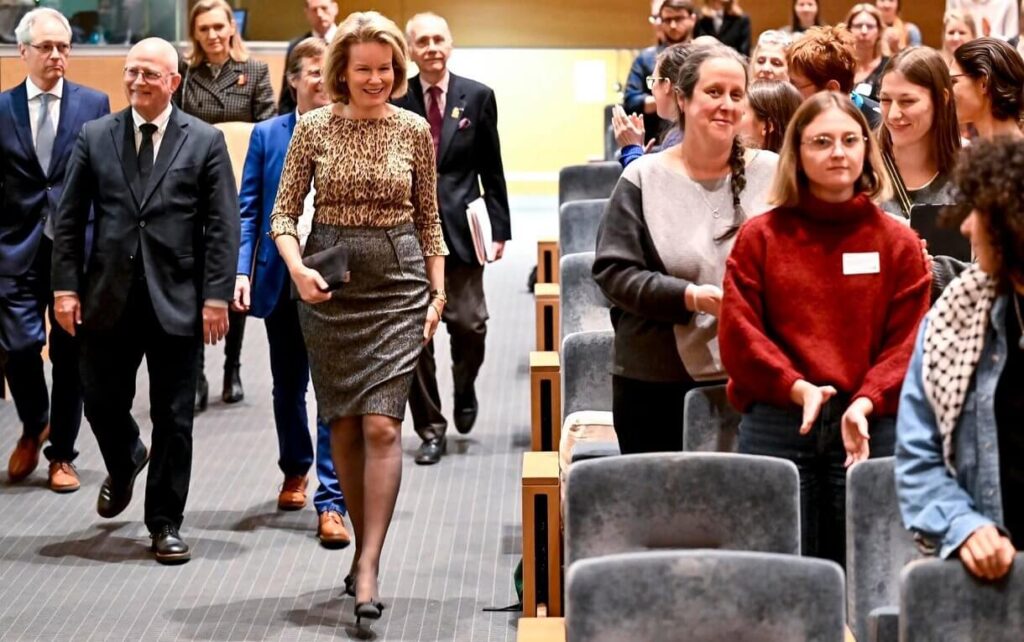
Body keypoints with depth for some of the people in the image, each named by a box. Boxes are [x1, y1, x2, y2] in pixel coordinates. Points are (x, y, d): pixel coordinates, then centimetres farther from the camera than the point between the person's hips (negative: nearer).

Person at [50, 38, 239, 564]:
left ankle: (165, 524, 17)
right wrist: (66, 286, -2)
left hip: (176, 300, -2)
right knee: (102, 402, 8)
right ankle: (124, 465, 42)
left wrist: (216, 296, -9)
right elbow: (68, 219, 6)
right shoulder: (94, 136, 5)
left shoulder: (205, 141, 0)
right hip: (109, 298, 2)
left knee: (173, 418, 4)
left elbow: (223, 226, -3)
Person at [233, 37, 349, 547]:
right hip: (281, 280, 3)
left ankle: (331, 503, -3)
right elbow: (249, 210, 4)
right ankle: (295, 470, 39)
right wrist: (242, 270, -7)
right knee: (288, 386, 17)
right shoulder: (266, 135, 5)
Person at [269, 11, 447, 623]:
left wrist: (439, 291, 2)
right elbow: (284, 212, 3)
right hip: (330, 287, 1)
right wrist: (297, 267, -15)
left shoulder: (414, 131, 1)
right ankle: (365, 543, 25)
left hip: (398, 285, -1)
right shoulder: (314, 128, 0)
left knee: (381, 425, -12)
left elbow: (429, 220, 8)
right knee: (343, 426, 9)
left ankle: (368, 569, -13)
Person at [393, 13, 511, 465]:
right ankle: (430, 428, 13)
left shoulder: (477, 97, 4)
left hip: (461, 228, 0)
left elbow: (492, 169, 6)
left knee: (468, 324, -6)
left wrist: (499, 228, 2)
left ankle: (464, 389, 26)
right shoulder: (394, 101, 2)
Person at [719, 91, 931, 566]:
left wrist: (866, 402, -14)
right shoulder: (760, 237, 6)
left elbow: (907, 340, 2)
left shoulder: (898, 242, 8)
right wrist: (797, 387, -15)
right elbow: (738, 332, 0)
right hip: (777, 427, -1)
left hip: (871, 427, 1)